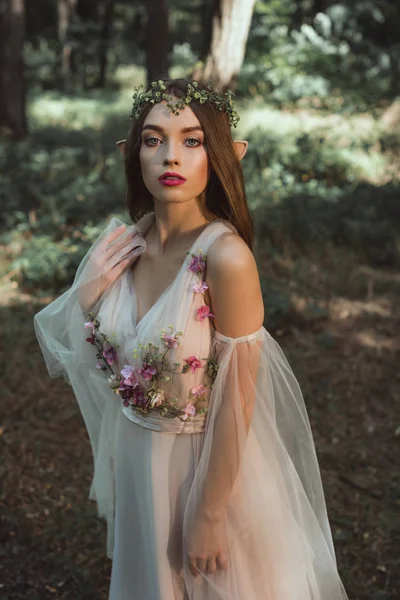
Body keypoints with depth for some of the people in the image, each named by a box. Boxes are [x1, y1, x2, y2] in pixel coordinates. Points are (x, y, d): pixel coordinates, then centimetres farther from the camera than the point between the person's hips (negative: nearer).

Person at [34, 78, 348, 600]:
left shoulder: (227, 257, -27)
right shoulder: (125, 242, -9)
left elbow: (236, 406, -21)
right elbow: (68, 354, 3)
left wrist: (209, 516, -15)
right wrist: (86, 291, -16)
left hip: (210, 466, -5)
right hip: (136, 458, 6)